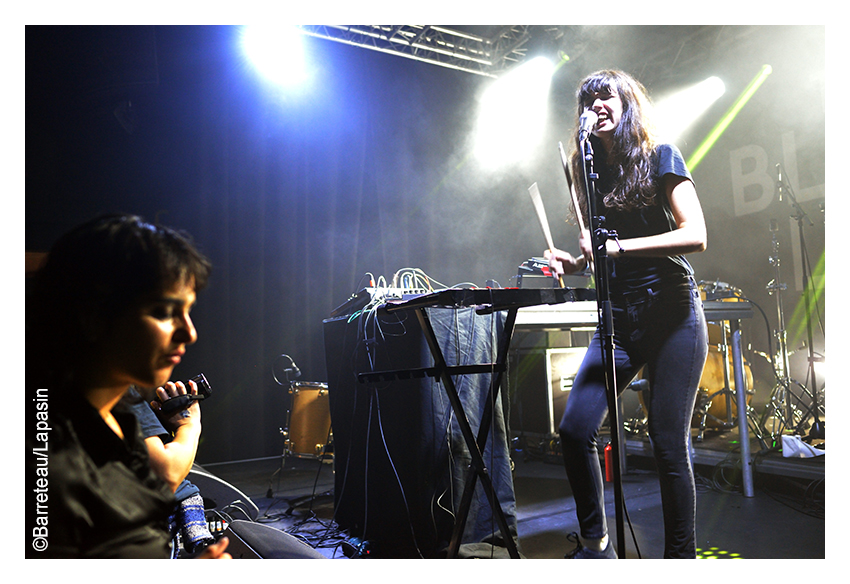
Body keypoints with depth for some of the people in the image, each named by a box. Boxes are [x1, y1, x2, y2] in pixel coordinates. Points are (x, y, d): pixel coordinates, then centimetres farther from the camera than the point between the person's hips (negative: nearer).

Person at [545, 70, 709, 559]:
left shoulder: (660, 158, -1)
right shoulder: (590, 172, 13)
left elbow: (696, 235, -11)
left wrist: (618, 246, -20)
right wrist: (573, 261, -2)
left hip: (672, 313, -4)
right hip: (618, 318, 5)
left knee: (669, 444, -5)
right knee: (575, 429, -7)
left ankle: (682, 557, 16)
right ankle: (596, 545, 13)